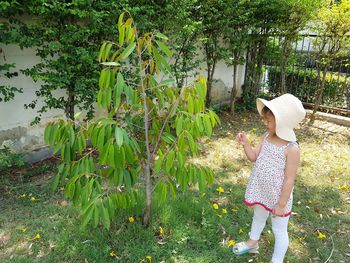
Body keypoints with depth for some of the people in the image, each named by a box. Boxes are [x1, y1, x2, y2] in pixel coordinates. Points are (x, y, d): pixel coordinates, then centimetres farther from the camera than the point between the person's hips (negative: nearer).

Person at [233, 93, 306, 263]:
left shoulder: (291, 149, -27)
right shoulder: (267, 137, -6)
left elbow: (289, 179, -22)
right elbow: (253, 157, 1)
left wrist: (281, 204, -17)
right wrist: (245, 143, -17)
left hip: (277, 196, -7)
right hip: (261, 191, 7)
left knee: (279, 230, 16)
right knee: (258, 217, 31)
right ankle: (252, 243, 57)